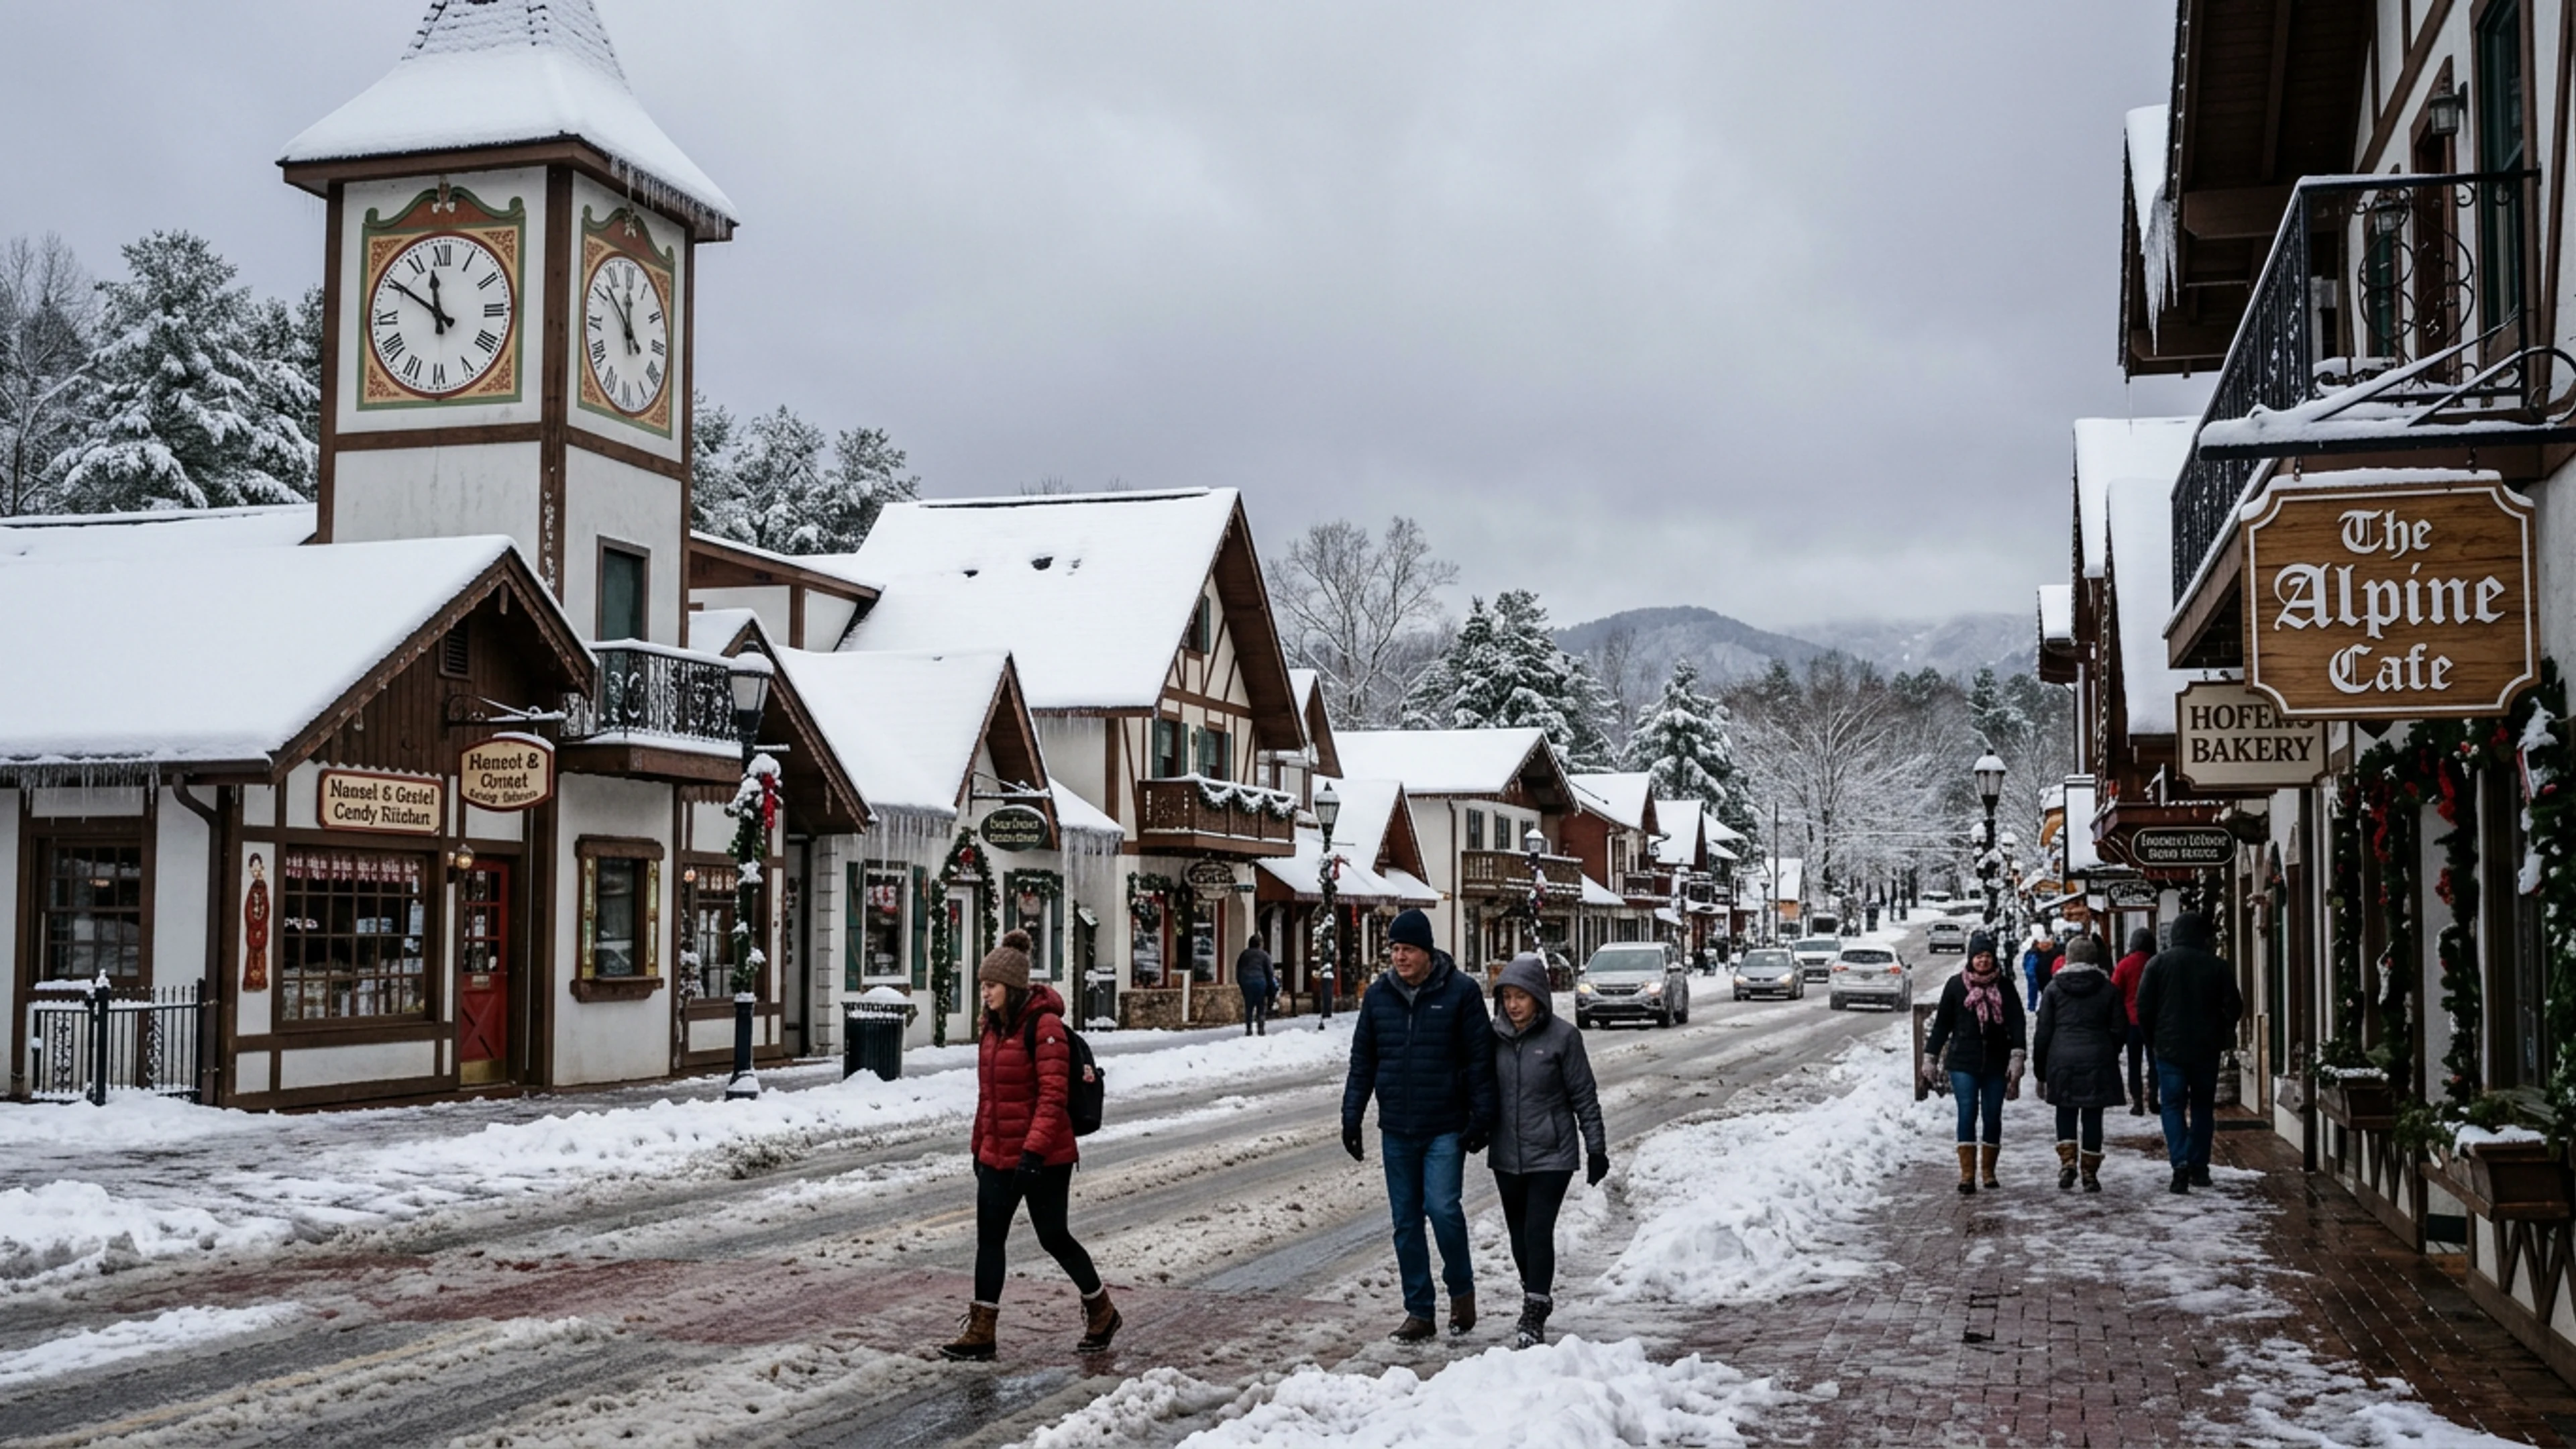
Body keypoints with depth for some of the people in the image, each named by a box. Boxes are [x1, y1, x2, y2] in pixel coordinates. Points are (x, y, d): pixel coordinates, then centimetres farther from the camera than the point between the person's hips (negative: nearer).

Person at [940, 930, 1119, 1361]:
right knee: (988, 1240, 5)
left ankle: (1102, 1312, 25)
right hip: (997, 1156, 8)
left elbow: (1053, 1096, -21)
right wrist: (980, 1147, 19)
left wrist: (1034, 1151, -26)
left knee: (1054, 1238, 4)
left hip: (1042, 1158, -8)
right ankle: (980, 1332, 11)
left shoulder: (1044, 1025, -16)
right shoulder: (993, 1025, 9)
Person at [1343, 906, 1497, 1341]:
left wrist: (1481, 1118, -9)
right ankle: (1418, 1312, 16)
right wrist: (1351, 1117, 6)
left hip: (1446, 1129, -4)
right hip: (1396, 1130, 4)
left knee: (1443, 1209, -13)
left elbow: (1480, 1060, -4)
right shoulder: (1378, 995, 5)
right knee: (1405, 1222, 7)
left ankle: (1461, 1288, 12)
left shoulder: (1460, 992, -6)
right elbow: (1362, 1061, 11)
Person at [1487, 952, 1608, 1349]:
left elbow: (1584, 1096, -4)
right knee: (1519, 1234, 12)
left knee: (1539, 1231, -12)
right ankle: (1537, 1301, 31)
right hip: (1507, 1157, 5)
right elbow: (1484, 1090, 13)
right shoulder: (1495, 1036, 3)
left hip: (1551, 1155, -5)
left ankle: (1534, 1317, -8)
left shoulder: (1562, 1036, -8)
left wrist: (1596, 1149, -3)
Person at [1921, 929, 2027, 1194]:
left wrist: (2017, 1057, -13)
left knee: (1992, 1116, 5)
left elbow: (2017, 1023, -1)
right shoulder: (1956, 985, 3)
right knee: (1967, 1114, -9)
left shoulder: (2004, 987, 3)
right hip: (1963, 1062, -1)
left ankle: (1989, 1172, 17)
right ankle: (1967, 1175, -9)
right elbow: (1942, 1023, 9)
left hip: (1996, 1063, 1)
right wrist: (1930, 1058, 8)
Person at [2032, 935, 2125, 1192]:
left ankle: (2068, 1161, -5)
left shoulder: (2054, 988, 2)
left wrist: (2040, 1072, 8)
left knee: (2065, 1114, 13)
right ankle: (2090, 1173, 8)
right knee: (2092, 1118, 6)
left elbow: (2042, 1033, 2)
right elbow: (2119, 1030, 6)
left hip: (2062, 1060, 0)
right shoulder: (2108, 989, 4)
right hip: (2098, 1062, 0)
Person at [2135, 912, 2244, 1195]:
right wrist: (2222, 1036, 17)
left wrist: (2151, 1041, 9)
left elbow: (2143, 1007, -4)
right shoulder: (2217, 966, -3)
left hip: (2169, 1047, -1)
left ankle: (2180, 1161, -18)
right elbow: (2233, 1007, -1)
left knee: (2173, 1105, 1)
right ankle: (2199, 1168, 15)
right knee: (2203, 1106, 13)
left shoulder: (2159, 963, -5)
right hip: (2206, 1049, 1)